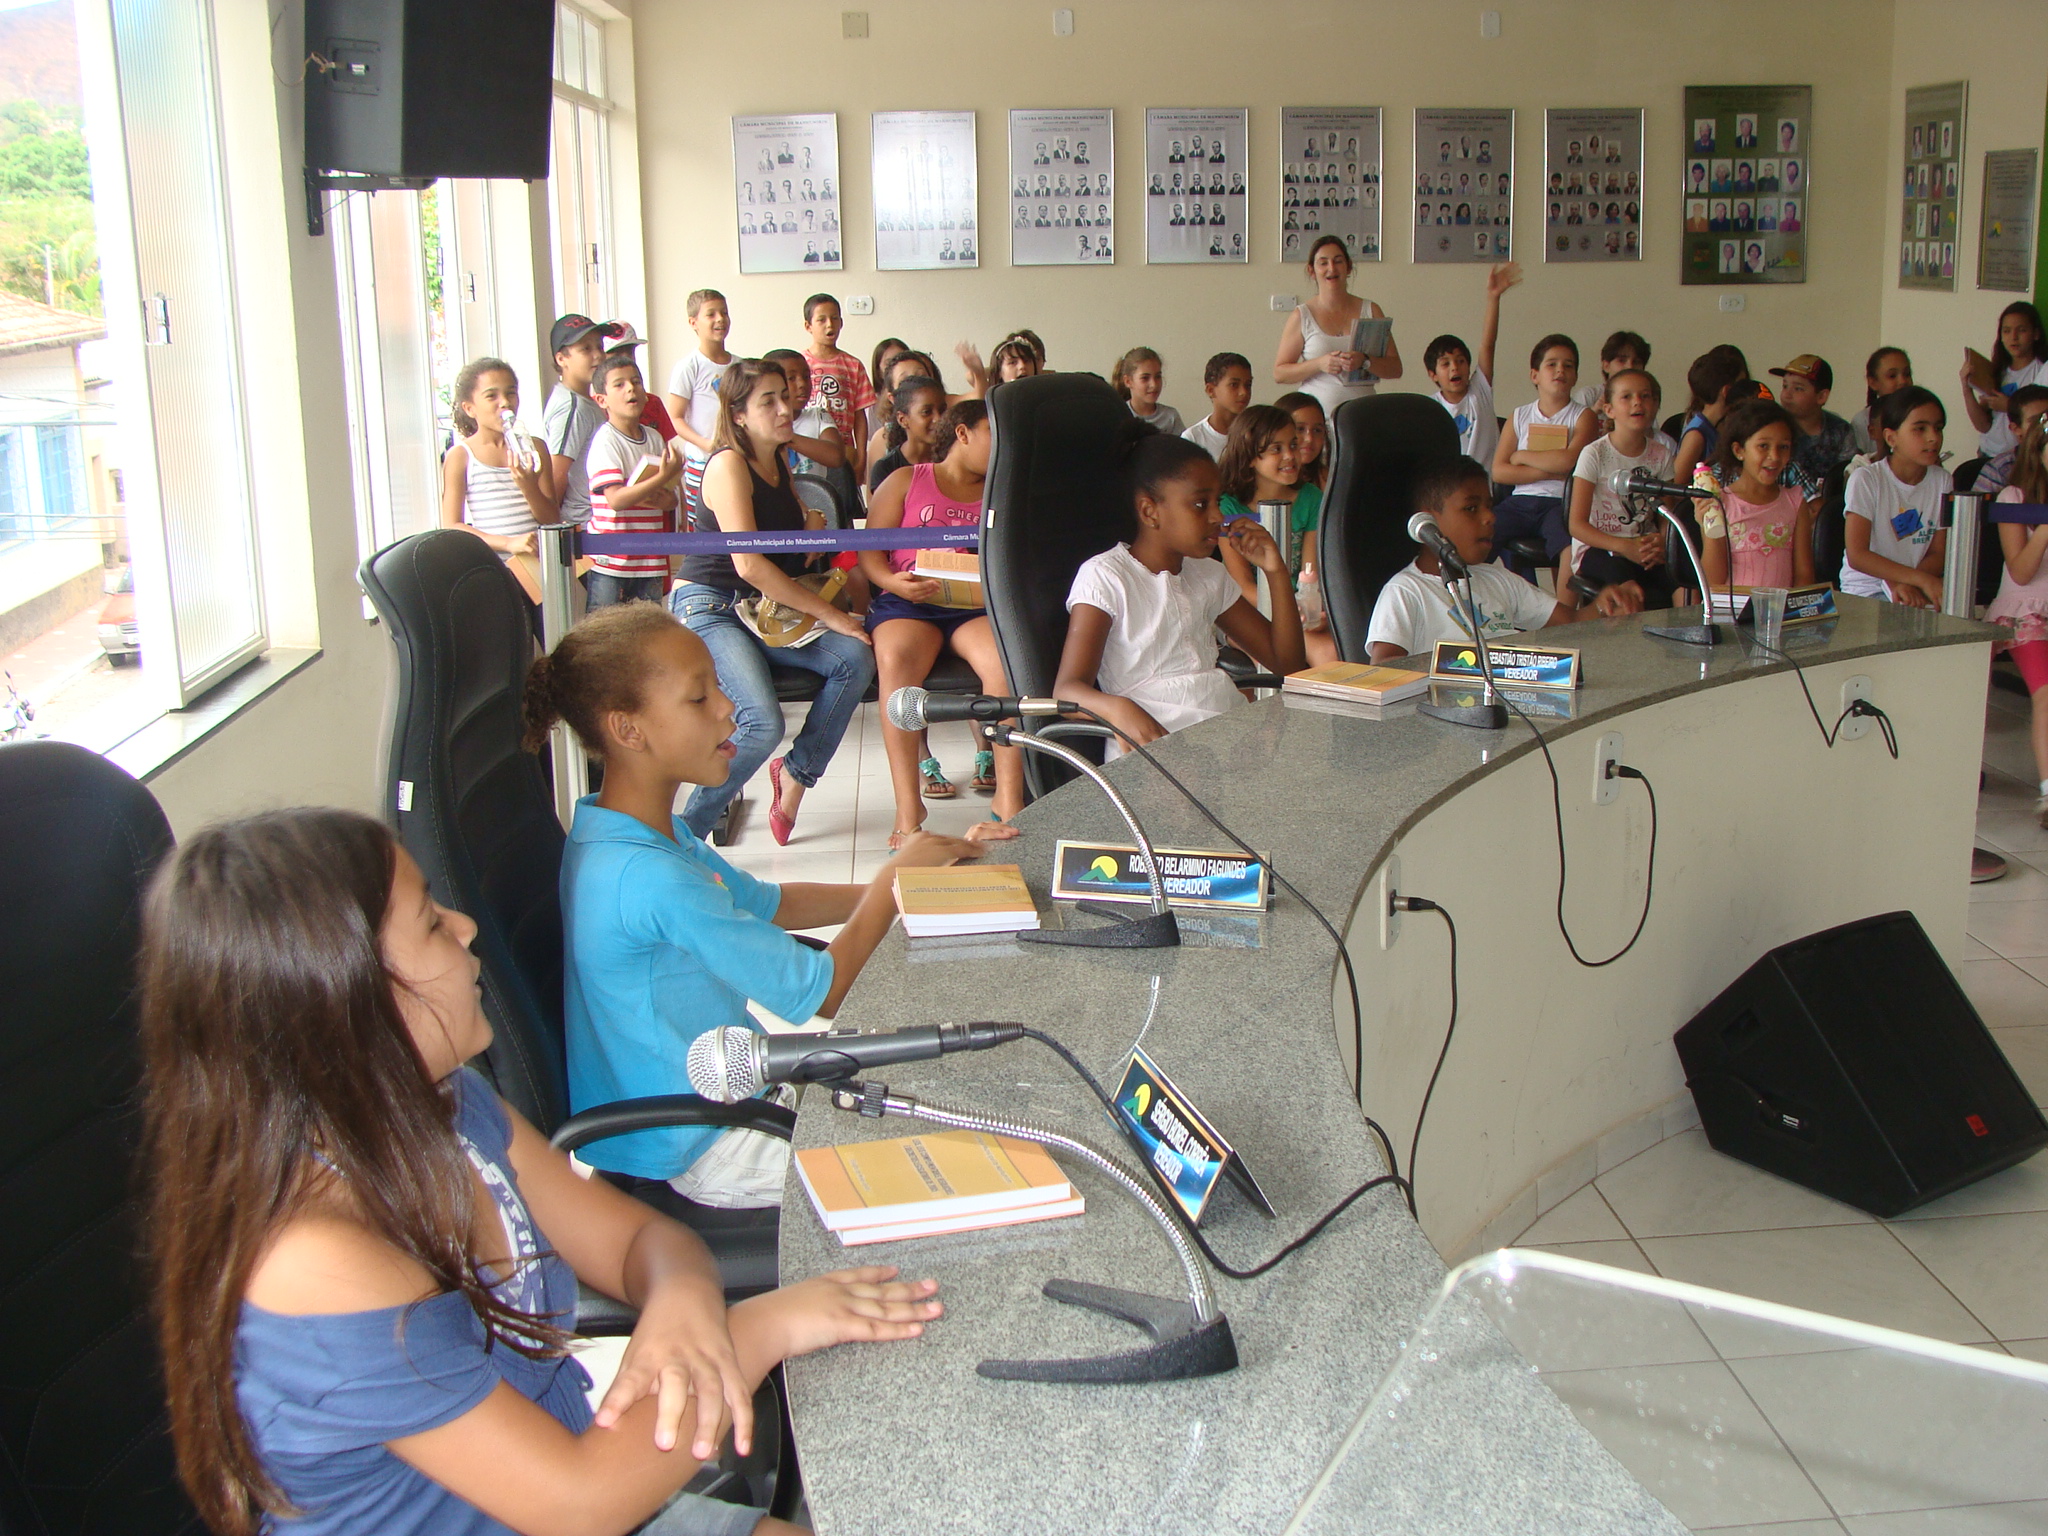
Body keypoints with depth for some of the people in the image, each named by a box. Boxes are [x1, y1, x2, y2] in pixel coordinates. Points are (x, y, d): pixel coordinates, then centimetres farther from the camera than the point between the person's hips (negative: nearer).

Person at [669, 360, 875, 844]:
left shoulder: (778, 463, 13)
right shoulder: (728, 464, -13)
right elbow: (748, 564, -21)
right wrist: (827, 614, -18)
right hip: (708, 606, -8)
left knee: (856, 658, -16)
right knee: (762, 723, -28)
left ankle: (796, 773, 1)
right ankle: (685, 836, -12)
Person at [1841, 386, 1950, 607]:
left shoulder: (1941, 481, 4)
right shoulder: (1865, 480, -10)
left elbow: (1938, 553, 4)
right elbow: (1857, 556, -16)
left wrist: (1905, 583, -17)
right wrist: (1923, 579, -23)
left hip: (1913, 590, 5)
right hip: (1866, 588, -5)